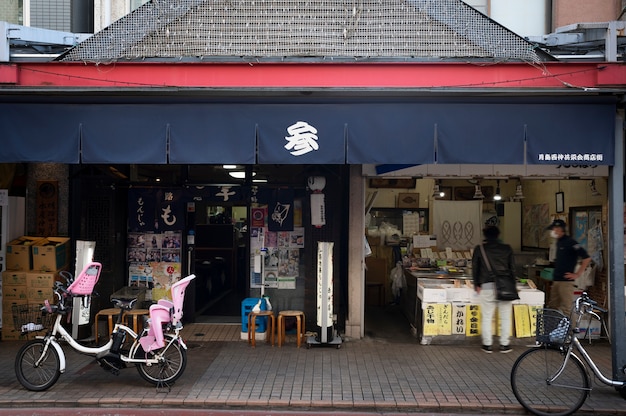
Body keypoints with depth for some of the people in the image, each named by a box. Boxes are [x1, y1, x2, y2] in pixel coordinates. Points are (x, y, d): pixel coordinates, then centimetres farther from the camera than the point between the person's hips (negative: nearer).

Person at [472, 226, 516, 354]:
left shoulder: (479, 249, 3)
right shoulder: (507, 248, 7)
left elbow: (475, 268, 7)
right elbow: (513, 268, 10)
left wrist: (477, 284, 19)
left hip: (487, 286, -1)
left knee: (487, 317, 6)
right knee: (505, 317, 9)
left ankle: (487, 345, 9)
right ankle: (504, 345, 12)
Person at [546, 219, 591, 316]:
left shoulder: (570, 242, -12)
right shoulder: (559, 242, 16)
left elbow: (587, 258, -17)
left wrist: (577, 274, -14)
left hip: (566, 281, -9)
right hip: (556, 280, 9)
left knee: (565, 309, -7)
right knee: (552, 307, 10)